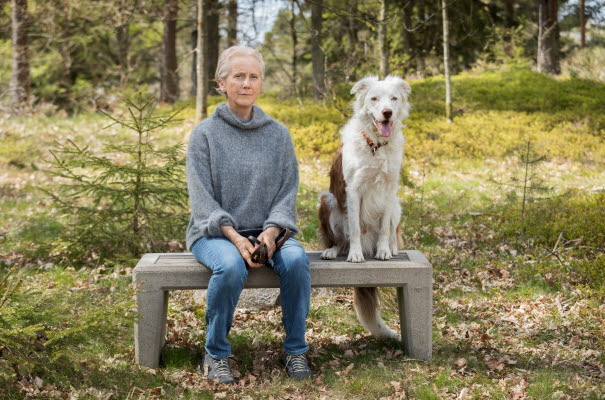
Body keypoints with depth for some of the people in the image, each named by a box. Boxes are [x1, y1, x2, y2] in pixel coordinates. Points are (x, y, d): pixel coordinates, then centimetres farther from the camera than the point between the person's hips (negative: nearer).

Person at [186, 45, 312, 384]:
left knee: (296, 259, -30)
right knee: (231, 266, -36)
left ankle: (296, 350, -13)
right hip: (215, 232, -2)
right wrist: (235, 237, -21)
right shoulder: (205, 134, -1)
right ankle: (216, 354, -15)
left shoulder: (278, 134, 8)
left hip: (266, 232, 3)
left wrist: (270, 232, -15)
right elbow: (202, 197, -7)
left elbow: (288, 191, 4)